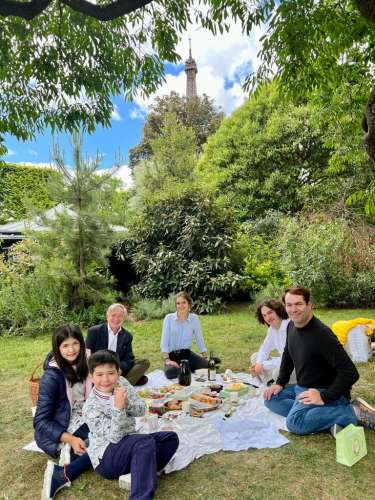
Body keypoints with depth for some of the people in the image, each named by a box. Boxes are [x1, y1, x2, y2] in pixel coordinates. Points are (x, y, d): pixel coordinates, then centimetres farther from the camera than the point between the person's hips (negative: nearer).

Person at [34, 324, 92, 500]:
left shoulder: (85, 364, -3)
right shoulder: (52, 377, -18)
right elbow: (41, 421, -16)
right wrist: (70, 439, -27)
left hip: (84, 421, 6)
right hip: (59, 431, -6)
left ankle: (70, 457, -12)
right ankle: (60, 474, -18)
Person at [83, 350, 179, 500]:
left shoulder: (121, 383, -2)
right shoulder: (91, 407, -18)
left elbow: (142, 410, -5)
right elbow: (114, 437, -22)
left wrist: (126, 403, -25)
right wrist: (118, 407, -35)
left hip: (130, 444, 7)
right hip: (106, 457, -7)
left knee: (171, 438, -7)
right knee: (145, 441, -32)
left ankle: (142, 472, -17)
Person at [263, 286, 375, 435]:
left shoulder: (322, 334, -25)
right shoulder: (291, 326, 1)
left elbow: (350, 373, -26)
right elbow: (287, 355, 18)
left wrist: (325, 397, -23)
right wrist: (280, 383, 9)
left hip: (324, 390, -9)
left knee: (295, 422, -29)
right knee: (271, 399, -1)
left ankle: (354, 412, -15)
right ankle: (328, 415, -10)